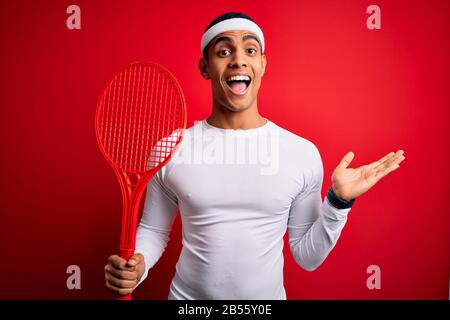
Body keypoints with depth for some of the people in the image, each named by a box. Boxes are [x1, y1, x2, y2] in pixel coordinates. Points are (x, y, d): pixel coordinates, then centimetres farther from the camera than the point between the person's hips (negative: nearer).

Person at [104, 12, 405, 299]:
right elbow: (152, 231, 0)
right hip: (187, 295, 0)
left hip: (268, 295, 1)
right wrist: (135, 265, -18)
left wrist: (338, 202, -17)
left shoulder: (303, 152, -11)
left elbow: (307, 258, -4)